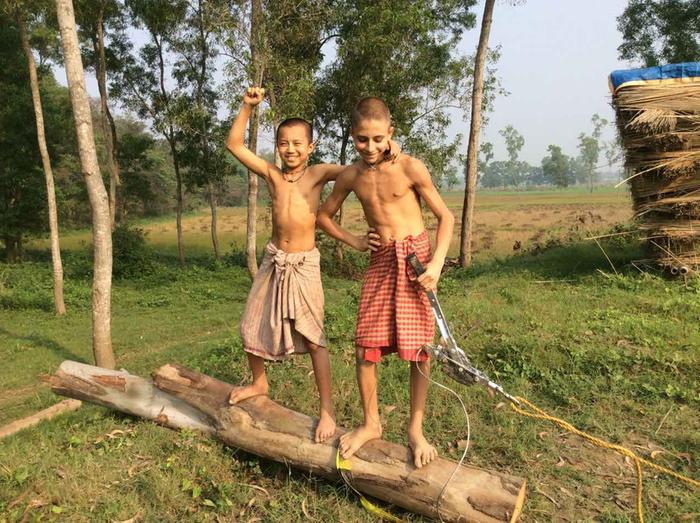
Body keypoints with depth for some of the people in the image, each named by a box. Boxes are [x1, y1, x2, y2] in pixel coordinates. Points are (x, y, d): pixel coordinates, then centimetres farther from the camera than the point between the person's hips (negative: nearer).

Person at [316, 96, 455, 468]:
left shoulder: (410, 168, -8)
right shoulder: (351, 176, 4)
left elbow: (446, 216, -4)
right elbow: (323, 216, 19)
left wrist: (437, 263, -15)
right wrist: (354, 241, 5)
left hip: (415, 256, -3)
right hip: (380, 260, 4)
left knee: (419, 346, -1)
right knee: (365, 346, 2)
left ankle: (416, 429, 16)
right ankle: (371, 423, 21)